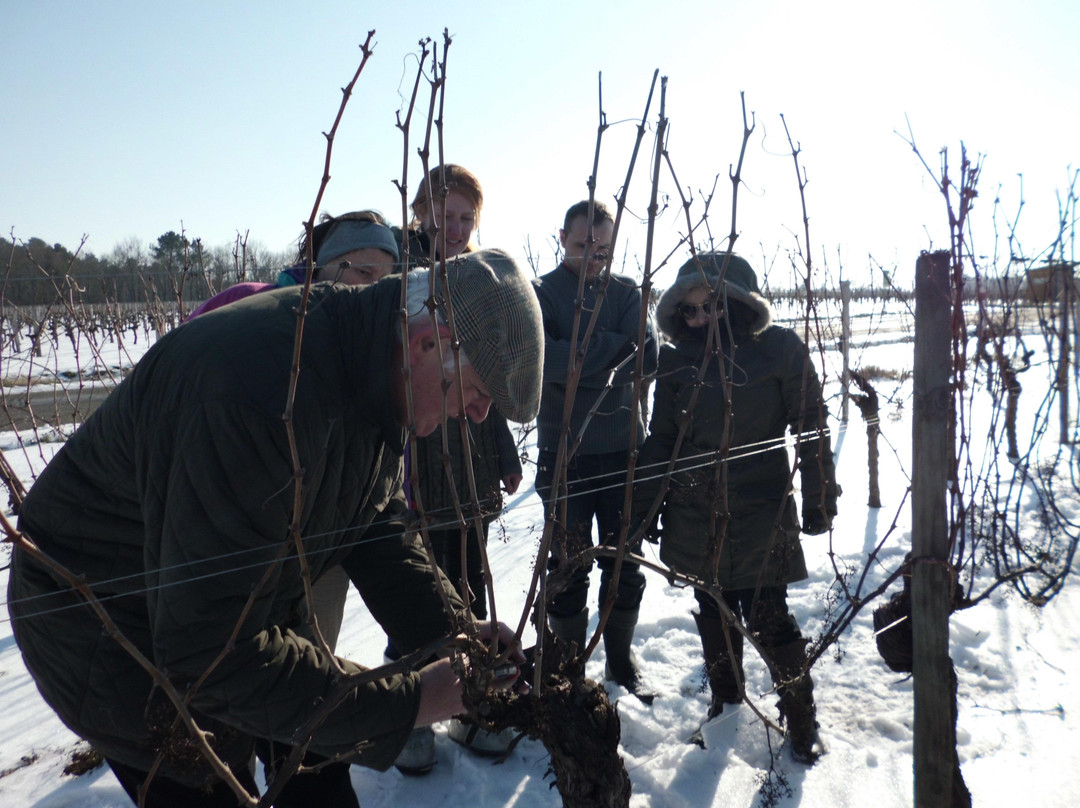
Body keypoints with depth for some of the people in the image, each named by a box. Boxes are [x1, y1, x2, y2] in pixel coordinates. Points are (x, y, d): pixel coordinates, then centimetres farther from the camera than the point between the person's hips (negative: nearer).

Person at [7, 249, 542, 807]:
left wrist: (453, 632, -15)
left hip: (245, 608, 8)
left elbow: (378, 526, -1)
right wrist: (402, 704, -33)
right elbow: (212, 649, -37)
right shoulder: (266, 390, -41)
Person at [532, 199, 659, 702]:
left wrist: (575, 364, -17)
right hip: (564, 451, -3)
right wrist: (612, 345, -15)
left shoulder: (626, 292, 8)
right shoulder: (539, 294, -1)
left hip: (624, 449, 3)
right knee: (570, 566, 6)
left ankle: (621, 658, 31)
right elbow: (542, 360, -19)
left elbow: (647, 359, -7)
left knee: (625, 563, 12)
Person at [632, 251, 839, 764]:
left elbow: (810, 428, -2)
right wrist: (644, 505, 7)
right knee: (713, 614, 16)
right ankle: (725, 702, 37)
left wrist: (818, 500, -2)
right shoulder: (678, 359, 2)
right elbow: (662, 438, 9)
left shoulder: (780, 349, -7)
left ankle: (799, 716, 22)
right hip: (697, 515, 4)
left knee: (768, 618, 0)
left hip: (761, 513, -4)